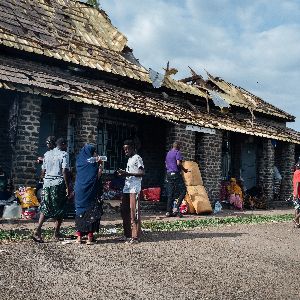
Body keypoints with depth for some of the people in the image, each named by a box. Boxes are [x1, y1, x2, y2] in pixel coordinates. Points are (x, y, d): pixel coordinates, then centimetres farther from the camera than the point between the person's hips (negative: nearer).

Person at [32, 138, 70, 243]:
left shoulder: (47, 154, 12)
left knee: (45, 207, 9)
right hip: (59, 183, -5)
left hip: (47, 183, 5)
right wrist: (68, 187, -12)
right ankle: (56, 233, 13)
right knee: (60, 208, 7)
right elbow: (65, 171, -14)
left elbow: (43, 171, 13)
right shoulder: (64, 154, -6)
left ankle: (38, 230, -6)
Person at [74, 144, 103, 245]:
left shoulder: (79, 162, 8)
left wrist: (97, 164, 15)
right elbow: (97, 176, -11)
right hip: (90, 192, -6)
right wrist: (100, 165, -3)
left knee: (80, 212, 11)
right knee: (91, 213, 0)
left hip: (79, 191, 6)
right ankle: (90, 238, 0)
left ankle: (79, 237, 12)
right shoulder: (91, 163, -10)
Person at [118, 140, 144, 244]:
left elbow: (142, 173, -16)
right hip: (127, 188, 9)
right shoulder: (130, 159, 21)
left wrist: (128, 173, -21)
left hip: (134, 189, -9)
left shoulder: (137, 158, -7)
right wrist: (123, 173, 9)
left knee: (134, 212, -6)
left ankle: (135, 236, -2)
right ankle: (127, 234, 19)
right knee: (124, 211, 10)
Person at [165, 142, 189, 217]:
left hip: (168, 174, 8)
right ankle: (176, 208, -14)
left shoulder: (168, 153, 19)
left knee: (170, 194, 8)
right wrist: (184, 169, -5)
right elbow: (178, 163, -17)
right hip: (176, 174, -8)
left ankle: (168, 212, 7)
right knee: (183, 191, -2)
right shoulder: (178, 152, -5)